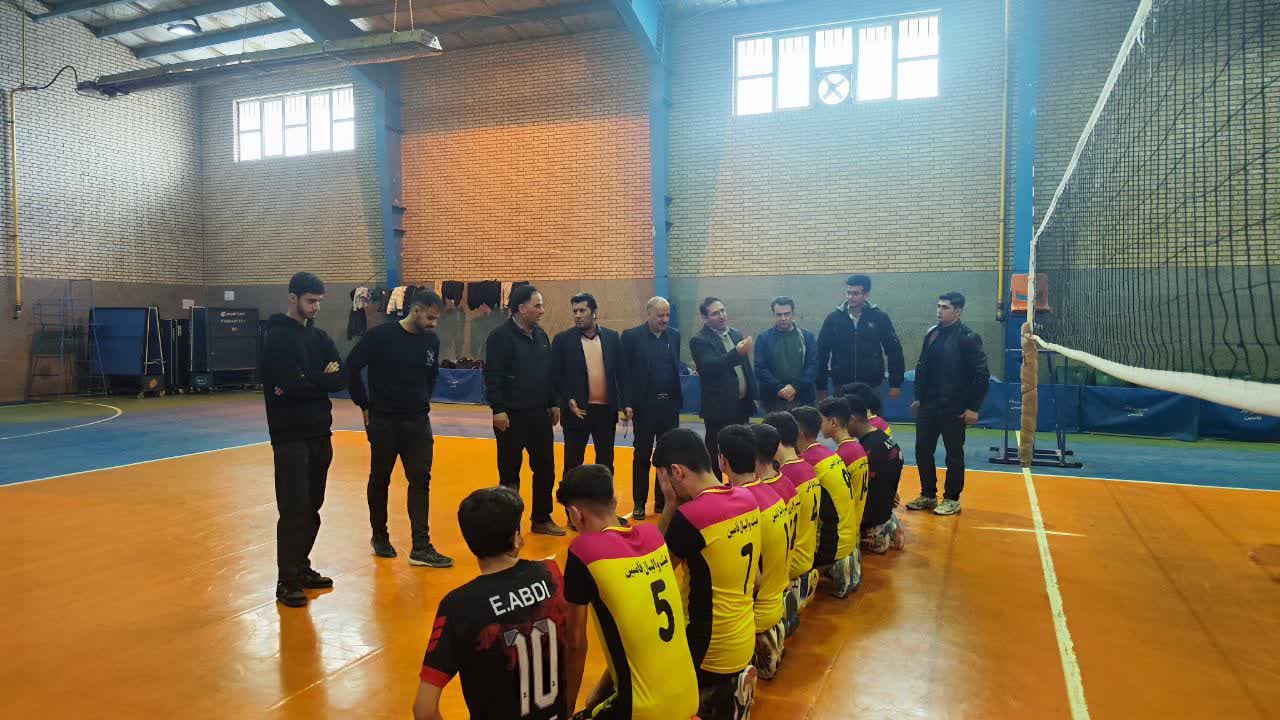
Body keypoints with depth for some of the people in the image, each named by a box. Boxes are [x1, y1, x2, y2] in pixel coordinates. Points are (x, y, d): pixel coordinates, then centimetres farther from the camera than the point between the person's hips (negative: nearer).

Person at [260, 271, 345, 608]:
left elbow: (340, 378, 0)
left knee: (312, 508, 12)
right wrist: (322, 379, -7)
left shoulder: (318, 336, 12)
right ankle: (287, 581, 5)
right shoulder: (278, 336, -9)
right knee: (294, 510, -5)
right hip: (291, 435, -7)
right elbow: (292, 383, -22)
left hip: (319, 432, 7)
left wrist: (305, 382, -13)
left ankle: (302, 568, 25)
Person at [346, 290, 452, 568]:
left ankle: (421, 548, 3)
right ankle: (379, 537, 31)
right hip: (383, 421, -3)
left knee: (421, 480, -1)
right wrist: (365, 406, -6)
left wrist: (423, 402, 11)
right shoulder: (380, 336, -14)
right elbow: (351, 367, -9)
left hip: (418, 422, 4)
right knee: (379, 479, 12)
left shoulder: (432, 341, 0)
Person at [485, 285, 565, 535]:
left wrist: (553, 404, 13)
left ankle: (542, 519, 25)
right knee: (510, 471, 5)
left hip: (540, 415, 7)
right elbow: (492, 376, -14)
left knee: (545, 468, 11)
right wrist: (498, 409, -18)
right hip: (512, 417, -6)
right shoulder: (501, 336, -10)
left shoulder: (541, 336, 11)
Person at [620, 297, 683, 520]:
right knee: (642, 456, 7)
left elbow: (675, 368, 9)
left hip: (670, 405, 4)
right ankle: (639, 504, 18)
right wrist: (627, 404, -11)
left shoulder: (674, 335, 7)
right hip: (644, 405, -3)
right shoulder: (631, 336, -5)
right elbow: (625, 372, -6)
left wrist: (677, 399, 2)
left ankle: (663, 502, 20)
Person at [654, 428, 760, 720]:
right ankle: (731, 689, 14)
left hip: (711, 647, -6)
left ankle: (719, 695, 6)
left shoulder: (689, 516, -22)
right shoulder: (747, 499, -2)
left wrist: (670, 505, -9)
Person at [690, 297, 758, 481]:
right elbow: (711, 366, -27)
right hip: (719, 409, -6)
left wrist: (753, 396, 14)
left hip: (742, 406, 6)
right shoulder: (699, 341, -9)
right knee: (716, 457, 2)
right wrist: (737, 353, -37)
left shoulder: (736, 335, 12)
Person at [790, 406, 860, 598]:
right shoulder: (830, 454, 6)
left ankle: (830, 569, 0)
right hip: (848, 539, 8)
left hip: (829, 546, -8)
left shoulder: (808, 461, -20)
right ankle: (838, 567, 13)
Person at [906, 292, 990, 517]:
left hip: (954, 409, -6)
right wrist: (918, 398, 11)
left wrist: (973, 408, -13)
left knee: (954, 454, 6)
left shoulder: (968, 338, -10)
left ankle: (952, 499, 19)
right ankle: (928, 495, 24)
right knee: (922, 450, 9)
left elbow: (982, 375, -11)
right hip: (928, 406, 6)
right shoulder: (931, 334, 7)